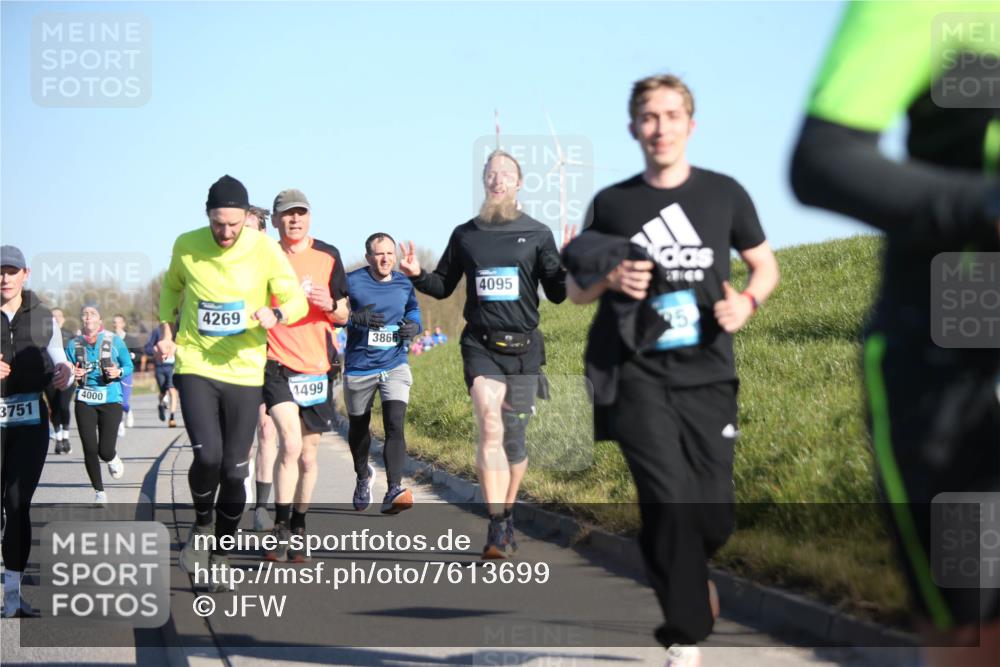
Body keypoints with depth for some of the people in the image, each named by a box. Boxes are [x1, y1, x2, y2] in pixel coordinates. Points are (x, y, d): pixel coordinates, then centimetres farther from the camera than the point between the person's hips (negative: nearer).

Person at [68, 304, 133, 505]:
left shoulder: (114, 341, 0)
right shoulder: (74, 345, 3)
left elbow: (129, 366, 5)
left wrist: (119, 372, -16)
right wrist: (73, 375, -15)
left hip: (111, 400, -2)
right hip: (85, 402, 2)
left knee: (105, 451, -9)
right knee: (90, 450, -2)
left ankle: (113, 459, 30)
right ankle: (99, 492, 16)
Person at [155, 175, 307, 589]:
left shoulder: (264, 249, -8)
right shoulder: (186, 246, -3)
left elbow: (298, 302, -5)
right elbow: (171, 287, 18)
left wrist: (275, 315, -27)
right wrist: (166, 334, 6)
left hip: (245, 372, 0)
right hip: (195, 366, 0)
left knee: (235, 470, 2)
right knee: (207, 456, -19)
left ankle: (221, 555, 22)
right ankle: (201, 527, 10)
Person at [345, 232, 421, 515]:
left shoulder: (404, 284, 4)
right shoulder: (352, 282, -6)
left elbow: (413, 309, 20)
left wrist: (413, 325, -4)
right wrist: (356, 317, -24)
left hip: (394, 366, 1)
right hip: (358, 368, -1)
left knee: (395, 425, -19)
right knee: (359, 427, 17)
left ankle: (393, 492, -26)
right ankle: (363, 476, 46)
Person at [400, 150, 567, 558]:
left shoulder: (537, 234, 6)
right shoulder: (465, 235, 9)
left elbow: (557, 294, 6)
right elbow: (444, 287, 17)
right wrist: (417, 276, -3)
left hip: (523, 347, 1)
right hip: (481, 345, -1)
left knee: (514, 438, 7)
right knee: (491, 429, -18)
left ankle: (506, 516, 25)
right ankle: (497, 527, -21)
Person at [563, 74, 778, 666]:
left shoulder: (724, 193, 5)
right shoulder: (612, 204, 5)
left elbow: (766, 265, 13)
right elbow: (576, 288, 13)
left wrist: (748, 301, -9)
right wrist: (609, 280, -10)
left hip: (709, 376, 1)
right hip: (642, 378, -1)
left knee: (714, 515, 1)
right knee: (669, 503, -14)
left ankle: (689, 573, 37)